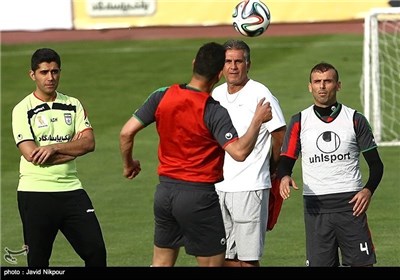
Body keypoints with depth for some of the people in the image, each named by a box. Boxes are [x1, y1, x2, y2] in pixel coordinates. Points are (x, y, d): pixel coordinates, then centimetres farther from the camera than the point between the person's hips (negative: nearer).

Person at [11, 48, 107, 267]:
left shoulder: (72, 105, 10)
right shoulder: (23, 110, -3)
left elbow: (89, 142, -3)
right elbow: (31, 154, -15)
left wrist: (54, 147, -17)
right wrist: (73, 147, -8)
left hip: (71, 189, 4)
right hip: (35, 193, -4)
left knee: (96, 250, -3)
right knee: (38, 260, 1)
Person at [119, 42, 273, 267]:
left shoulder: (162, 97, -2)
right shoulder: (214, 112, -16)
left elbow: (126, 132, -1)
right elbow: (239, 152, -27)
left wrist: (129, 163, 16)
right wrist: (258, 121, -16)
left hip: (165, 190, 6)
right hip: (199, 195, -6)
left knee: (161, 262, 15)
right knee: (212, 263, 5)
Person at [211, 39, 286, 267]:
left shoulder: (260, 95, -8)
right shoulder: (216, 95, 11)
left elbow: (280, 135, -2)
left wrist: (271, 169, 9)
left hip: (250, 187, -6)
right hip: (219, 186, 6)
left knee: (248, 259, -6)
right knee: (227, 257, 9)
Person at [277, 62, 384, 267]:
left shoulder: (355, 120, 5)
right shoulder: (299, 122, 7)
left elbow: (375, 164, 9)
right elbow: (286, 161, 4)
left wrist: (368, 190, -10)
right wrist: (284, 177, -19)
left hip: (351, 205, -1)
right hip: (315, 207, 1)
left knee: (362, 263, -6)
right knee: (319, 264, -1)